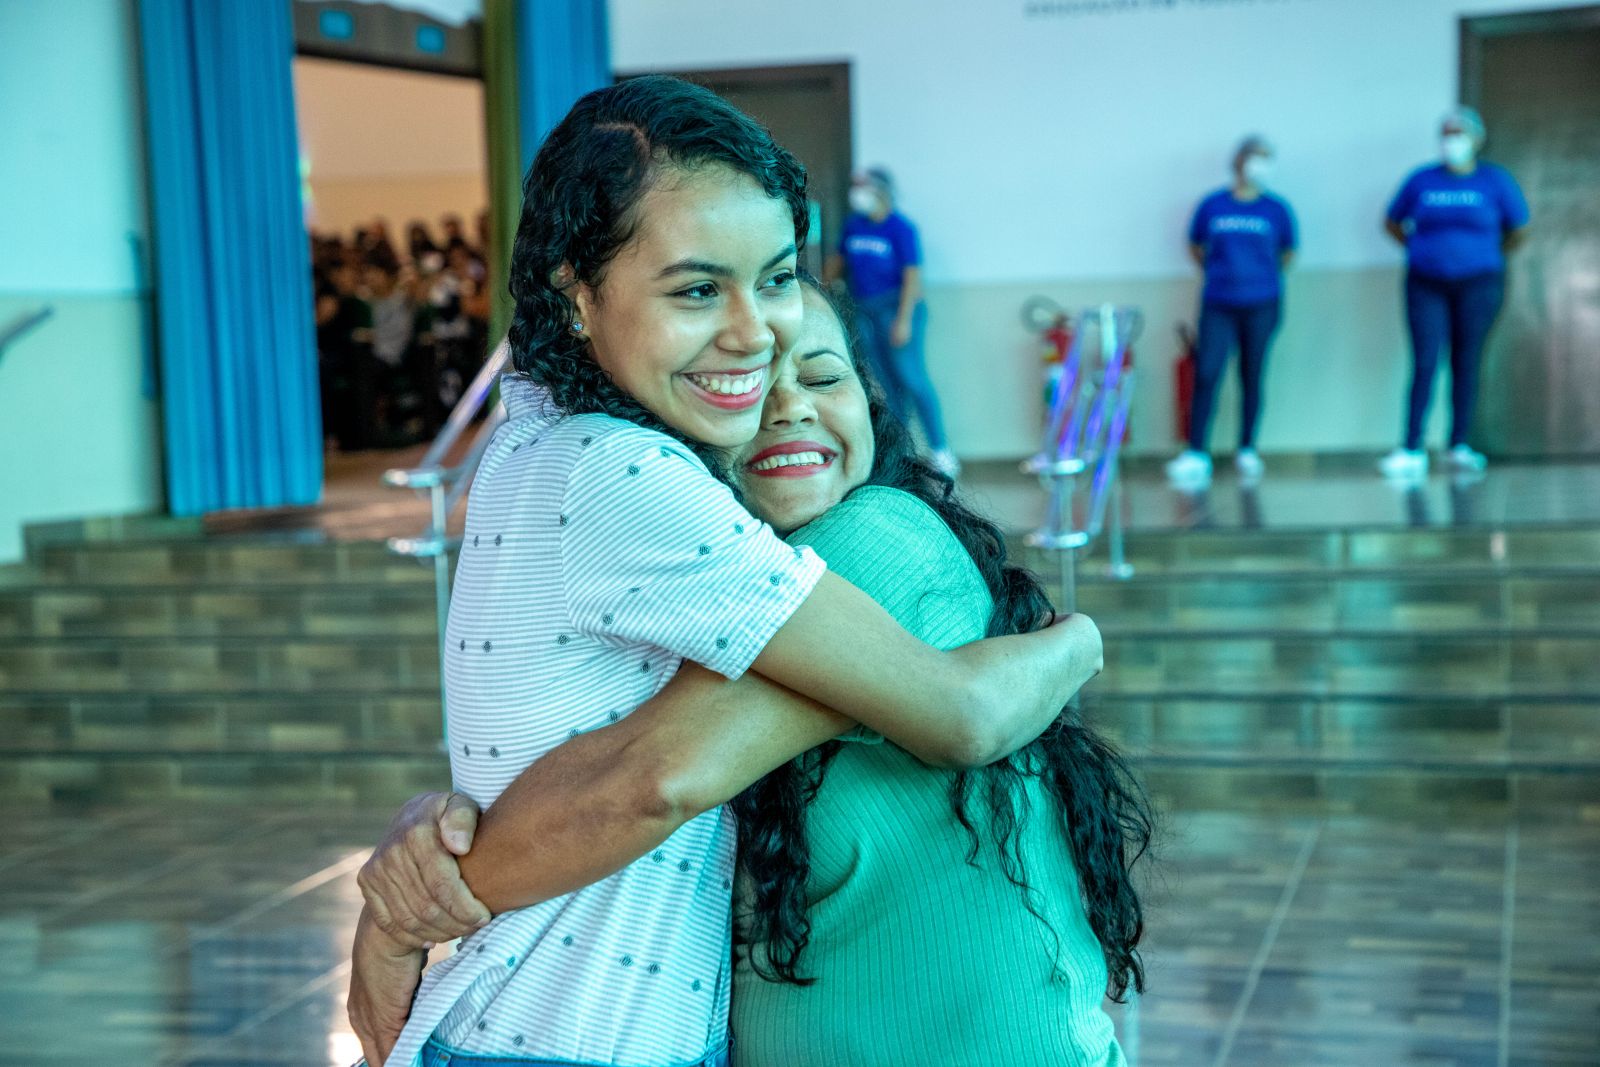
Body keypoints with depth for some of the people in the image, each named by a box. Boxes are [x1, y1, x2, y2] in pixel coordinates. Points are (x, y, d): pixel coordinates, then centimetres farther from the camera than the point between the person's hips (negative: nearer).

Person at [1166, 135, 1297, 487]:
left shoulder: (1276, 210, 3)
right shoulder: (1212, 206, 2)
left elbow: (1287, 253, 16)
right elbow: (1196, 247, 15)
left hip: (1260, 306, 1)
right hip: (1218, 306, -1)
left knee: (1252, 377, 4)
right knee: (1206, 375, -9)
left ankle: (1247, 452, 14)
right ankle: (1196, 455, -8)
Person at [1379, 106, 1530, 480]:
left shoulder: (1495, 181, 1)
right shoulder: (1421, 180, 4)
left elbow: (1518, 231, 10)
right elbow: (1392, 223, 16)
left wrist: (1487, 255, 15)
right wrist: (1421, 250, 11)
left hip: (1477, 284, 0)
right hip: (1427, 285, 0)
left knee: (1466, 364, 3)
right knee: (1424, 364, -6)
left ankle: (1460, 446, 12)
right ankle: (1412, 452, -8)